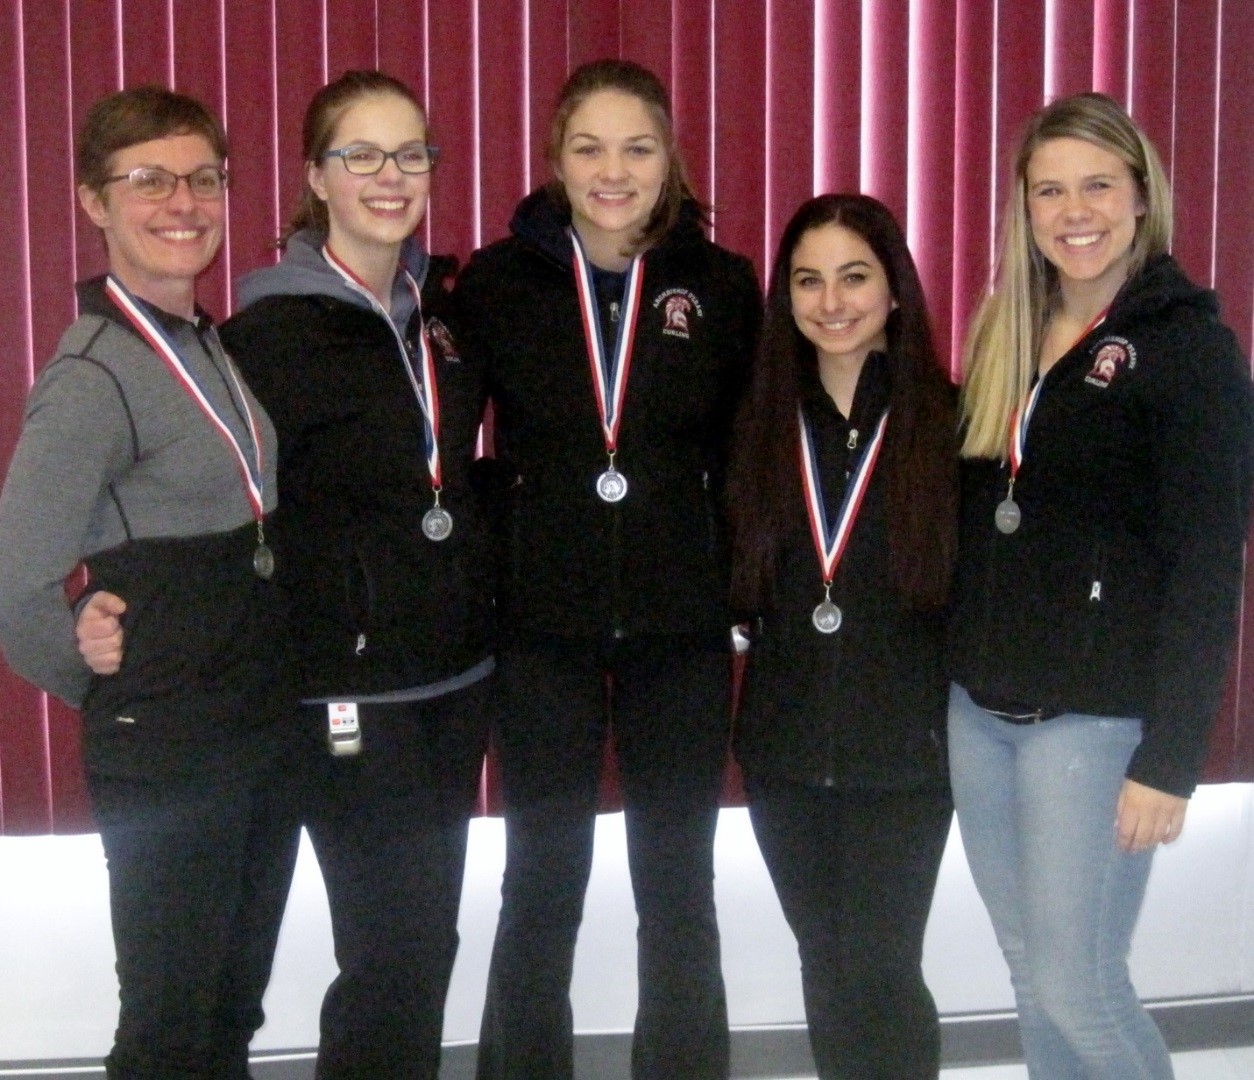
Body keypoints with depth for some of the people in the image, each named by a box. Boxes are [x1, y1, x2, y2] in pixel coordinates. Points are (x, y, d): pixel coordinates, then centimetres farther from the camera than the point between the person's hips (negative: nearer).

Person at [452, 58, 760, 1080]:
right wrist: (509, 556, -3)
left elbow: (744, 456, 6)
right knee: (542, 888, 10)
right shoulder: (496, 282, -3)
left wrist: (737, 581, 1)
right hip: (542, 625, 0)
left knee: (679, 889, 12)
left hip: (682, 627, 1)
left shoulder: (723, 284, -1)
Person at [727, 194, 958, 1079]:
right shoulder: (761, 422, 4)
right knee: (827, 969, 14)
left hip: (905, 753, -3)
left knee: (876, 973, 0)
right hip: (783, 749, 4)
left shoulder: (950, 420, -6)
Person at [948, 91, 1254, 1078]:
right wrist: (951, 680, 6)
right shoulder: (1006, 339, 10)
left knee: (1074, 985, -2)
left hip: (1095, 718, -6)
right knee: (1030, 971, 14)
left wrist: (1171, 758, -15)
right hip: (978, 710, 6)